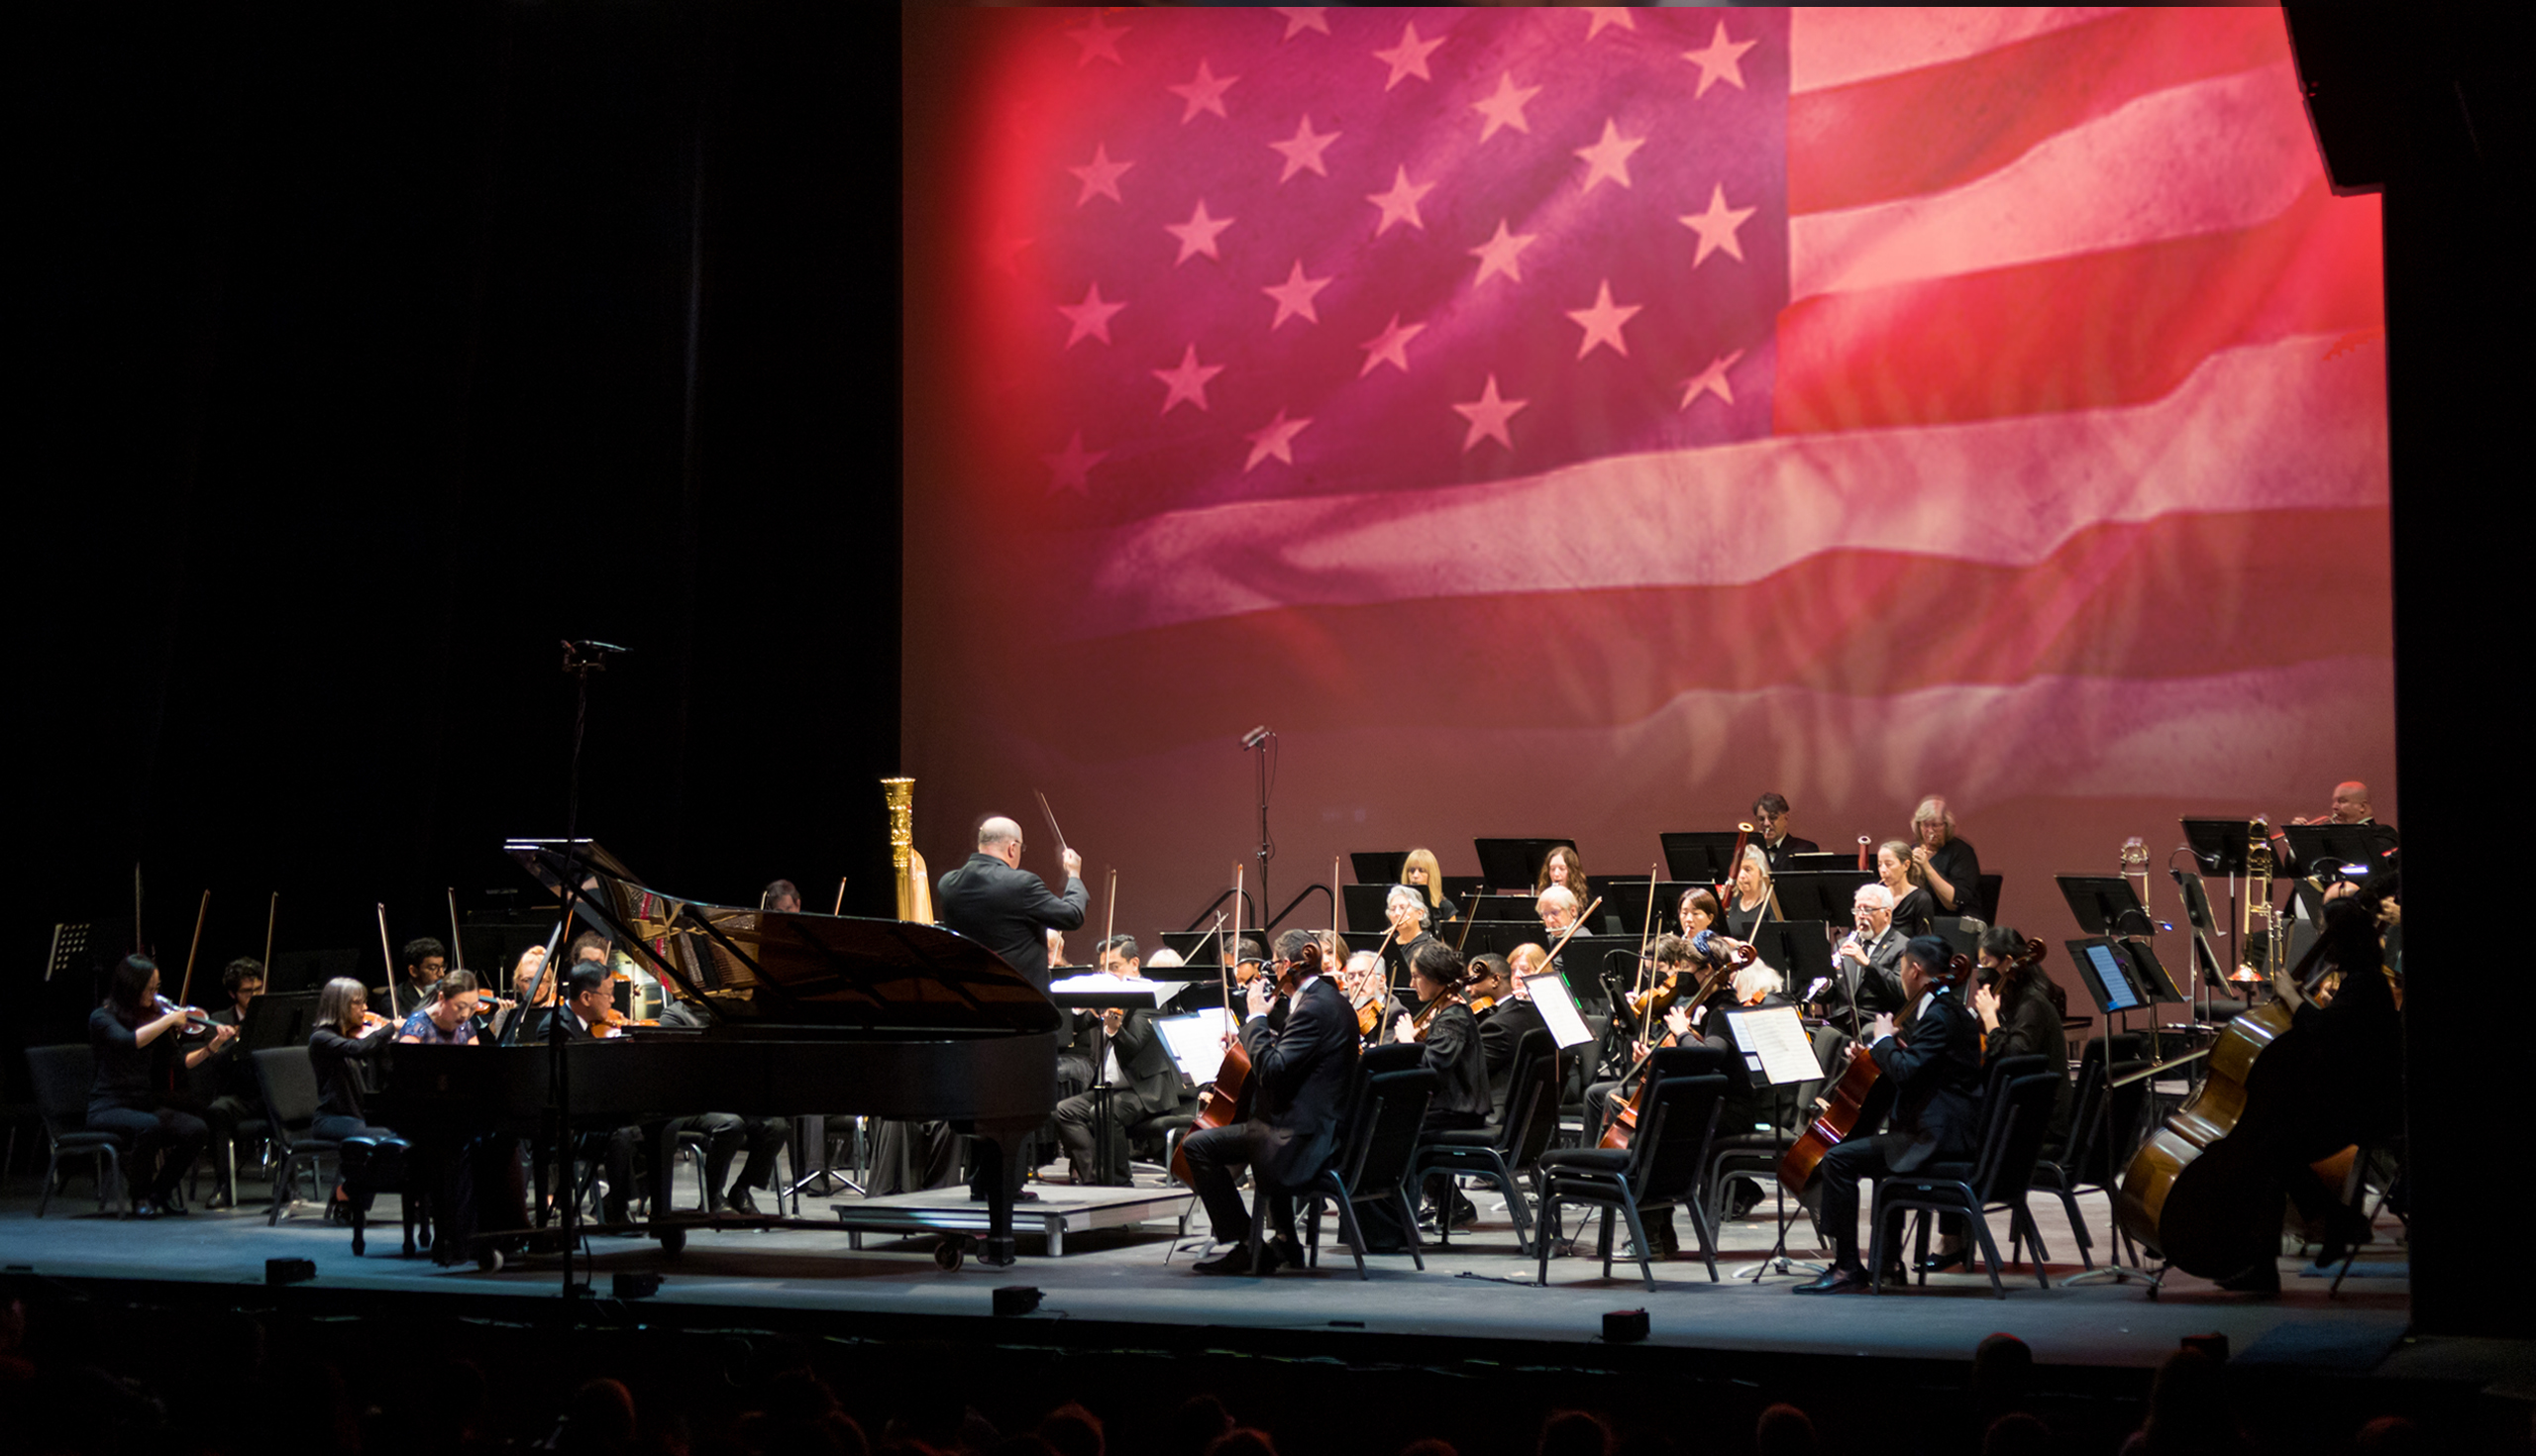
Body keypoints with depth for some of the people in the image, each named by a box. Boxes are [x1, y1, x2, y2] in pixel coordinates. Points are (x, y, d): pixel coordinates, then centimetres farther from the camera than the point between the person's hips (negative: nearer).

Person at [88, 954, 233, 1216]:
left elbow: (180, 1061, 4)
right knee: (150, 1126, -36)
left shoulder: (153, 1015, 10)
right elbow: (129, 1041, -28)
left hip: (149, 1103, 5)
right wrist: (170, 1020, -22)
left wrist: (211, 1047, -11)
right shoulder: (102, 1017, -6)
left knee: (197, 1130, -20)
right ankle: (141, 1196, -12)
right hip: (110, 1107, -5)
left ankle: (162, 1190, 3)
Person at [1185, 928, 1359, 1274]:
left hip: (1302, 1136, -11)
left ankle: (1244, 1244, -2)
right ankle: (1283, 1240, 32)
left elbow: (1271, 1070, -24)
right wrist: (1270, 1010, 13)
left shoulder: (1314, 1007, -20)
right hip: (1326, 1124, 11)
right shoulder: (1331, 999, 13)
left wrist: (1257, 1017, -14)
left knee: (1198, 1145, -8)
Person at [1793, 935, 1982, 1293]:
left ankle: (1848, 1269, -14)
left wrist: (1884, 1040, -9)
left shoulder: (1939, 1016, -16)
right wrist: (1873, 1055, 17)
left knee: (1838, 1160, -15)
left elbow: (1906, 1071, -26)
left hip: (1937, 1136, -11)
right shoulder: (1950, 1010, 18)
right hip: (1949, 1129, 11)